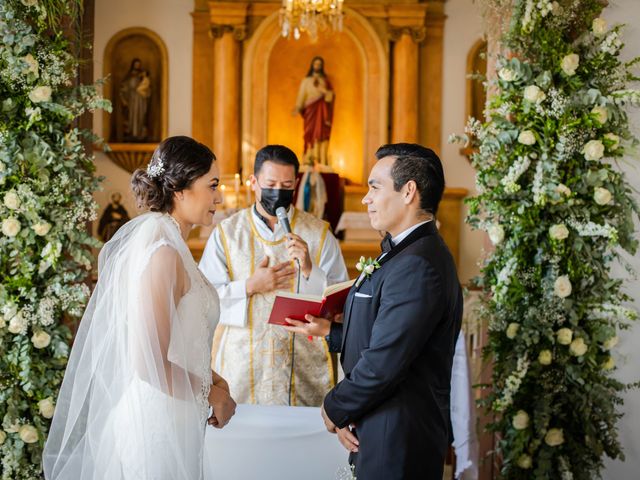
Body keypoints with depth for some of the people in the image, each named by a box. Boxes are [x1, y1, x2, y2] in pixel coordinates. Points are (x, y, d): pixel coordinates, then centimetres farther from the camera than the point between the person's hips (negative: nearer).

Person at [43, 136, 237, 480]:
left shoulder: (147, 233, 7)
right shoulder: (164, 251, -21)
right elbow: (151, 365, -25)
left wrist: (209, 377, 5)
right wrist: (211, 393, -12)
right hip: (160, 420, -9)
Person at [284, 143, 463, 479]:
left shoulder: (417, 266, -23)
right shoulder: (404, 253, 11)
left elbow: (384, 362, -24)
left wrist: (335, 408, -11)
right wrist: (330, 331, 17)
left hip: (396, 443, -9)